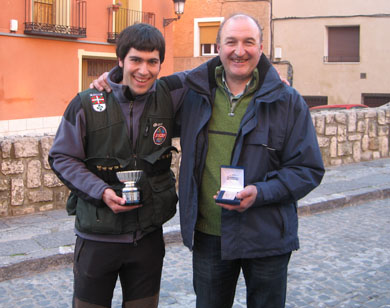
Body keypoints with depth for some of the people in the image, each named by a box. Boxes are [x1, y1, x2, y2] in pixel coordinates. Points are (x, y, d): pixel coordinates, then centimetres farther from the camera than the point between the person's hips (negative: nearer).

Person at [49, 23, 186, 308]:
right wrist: (101, 191, -17)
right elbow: (62, 158, -4)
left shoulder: (168, 96, -3)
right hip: (97, 236, -2)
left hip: (149, 235, 2)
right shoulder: (87, 104, -9)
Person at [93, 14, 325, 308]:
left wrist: (261, 193, -20)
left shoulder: (288, 101, -5)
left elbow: (309, 169, -5)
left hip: (266, 238, -2)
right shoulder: (194, 93, 2)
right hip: (208, 236, 2)